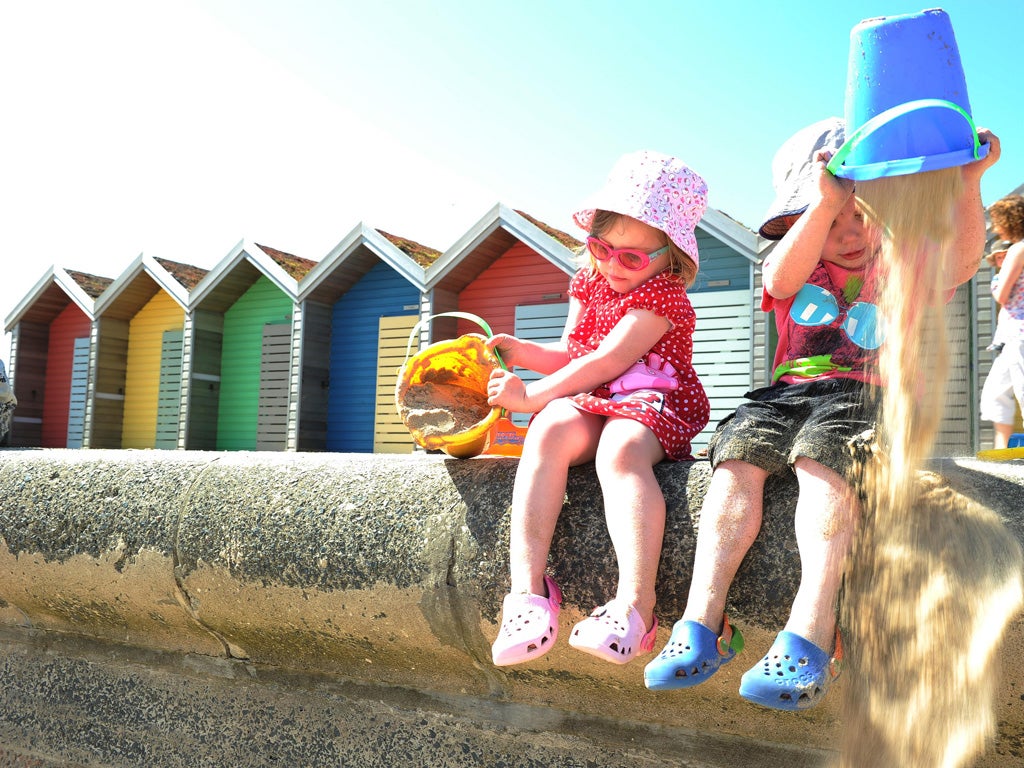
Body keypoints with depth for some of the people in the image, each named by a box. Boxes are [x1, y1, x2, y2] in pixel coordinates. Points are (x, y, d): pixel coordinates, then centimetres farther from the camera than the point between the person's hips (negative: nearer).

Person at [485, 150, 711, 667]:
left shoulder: (663, 294, -8)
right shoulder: (588, 282, 17)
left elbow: (605, 362, -16)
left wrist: (532, 395, -16)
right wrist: (520, 351, 5)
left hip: (650, 401, -5)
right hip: (587, 403, 5)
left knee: (620, 450, -39)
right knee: (550, 432, -30)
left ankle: (635, 604, -46)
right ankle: (527, 589, -37)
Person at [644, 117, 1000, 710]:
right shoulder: (797, 272, 17)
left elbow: (960, 262, -1)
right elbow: (782, 274, -9)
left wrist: (968, 186, -13)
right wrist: (824, 205, -20)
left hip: (862, 394, -2)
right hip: (791, 392, 2)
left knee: (820, 459, -35)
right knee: (737, 455, -27)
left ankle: (812, 633, -42)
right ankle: (703, 622, -30)